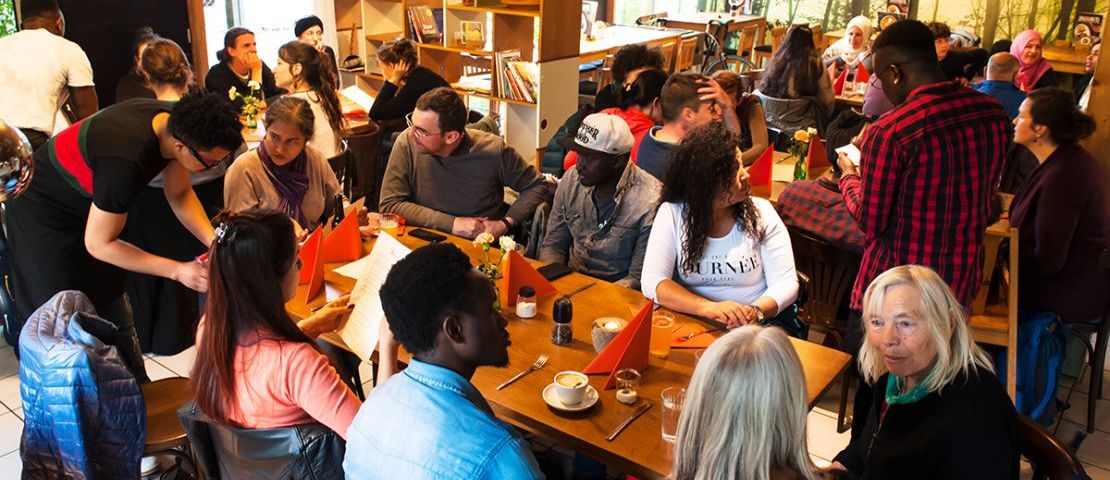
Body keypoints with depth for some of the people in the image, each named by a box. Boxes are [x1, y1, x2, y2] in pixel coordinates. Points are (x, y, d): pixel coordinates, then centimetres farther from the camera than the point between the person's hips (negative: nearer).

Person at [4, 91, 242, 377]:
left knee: (111, 308, 13)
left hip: (86, 203, 8)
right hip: (42, 214, -8)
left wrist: (214, 242, -18)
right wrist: (179, 271, -29)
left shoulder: (176, 123, -19)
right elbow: (98, 243, -28)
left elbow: (180, 194, -3)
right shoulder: (127, 161, -41)